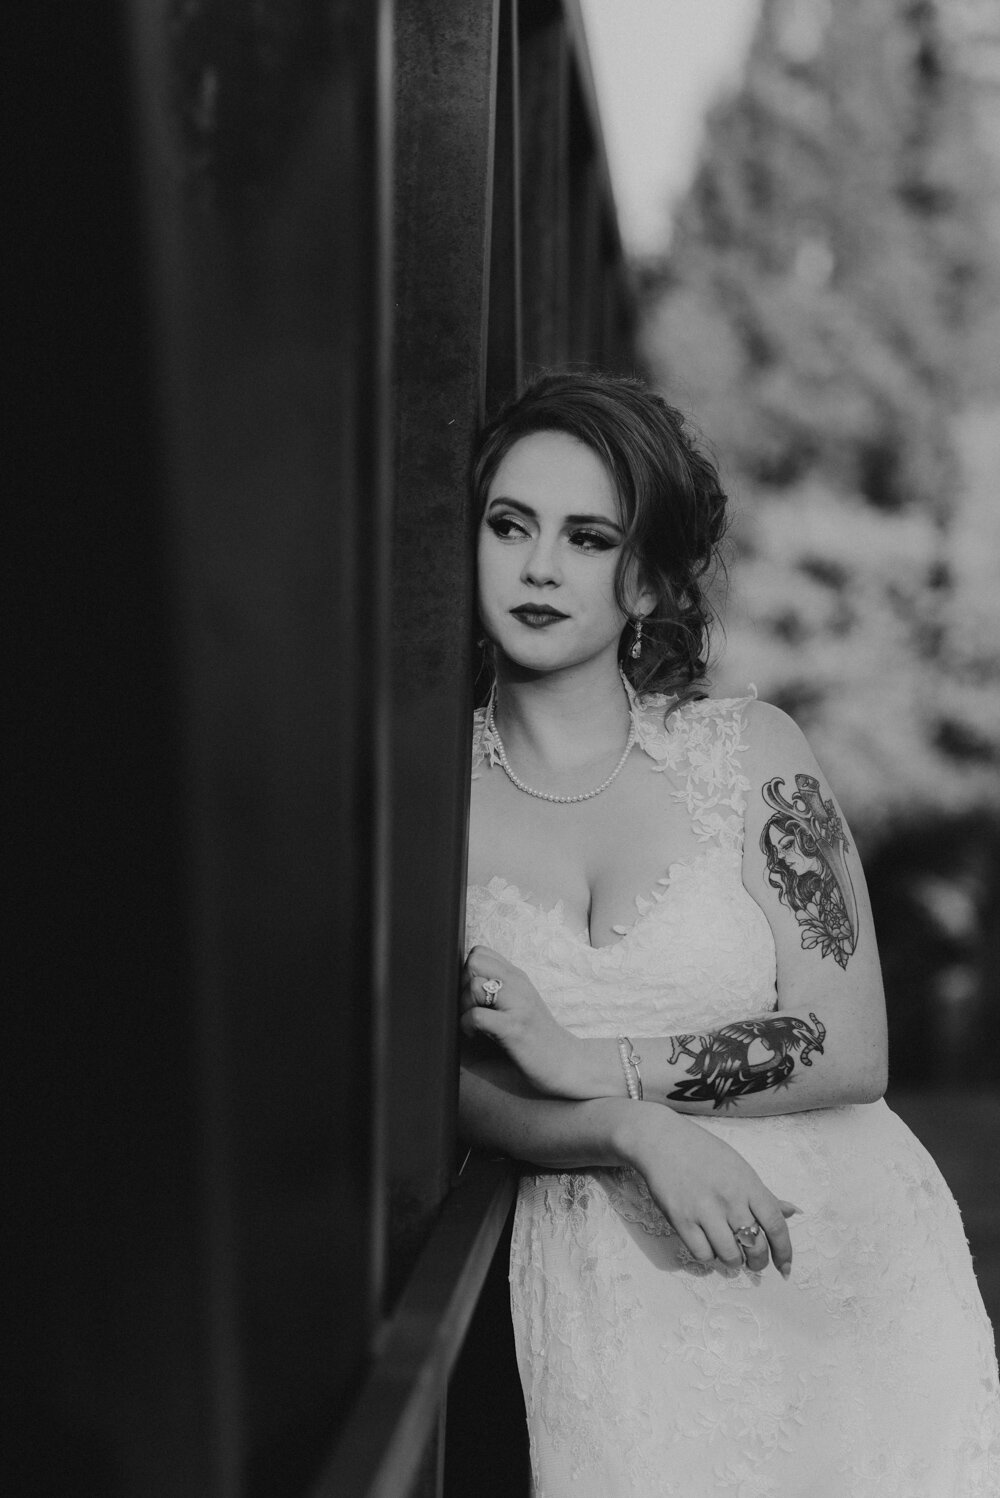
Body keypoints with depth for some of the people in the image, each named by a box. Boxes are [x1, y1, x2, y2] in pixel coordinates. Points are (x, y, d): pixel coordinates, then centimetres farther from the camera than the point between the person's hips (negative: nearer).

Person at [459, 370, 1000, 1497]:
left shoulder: (749, 751, -2)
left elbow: (851, 1053, -6)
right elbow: (442, 1089, -2)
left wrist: (591, 1064, -12)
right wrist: (639, 1131, -18)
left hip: (849, 1250, 0)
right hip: (611, 1287, 0)